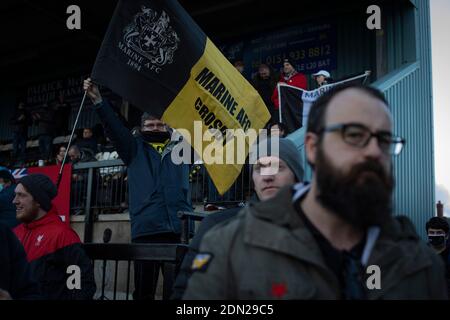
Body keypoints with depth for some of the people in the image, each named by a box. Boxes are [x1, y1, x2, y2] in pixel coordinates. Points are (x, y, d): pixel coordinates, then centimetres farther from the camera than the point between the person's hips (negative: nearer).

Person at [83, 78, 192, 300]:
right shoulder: (135, 149, 15)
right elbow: (114, 127, 5)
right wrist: (98, 101, -7)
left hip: (180, 228, 1)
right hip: (145, 229, -1)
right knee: (144, 289, 2)